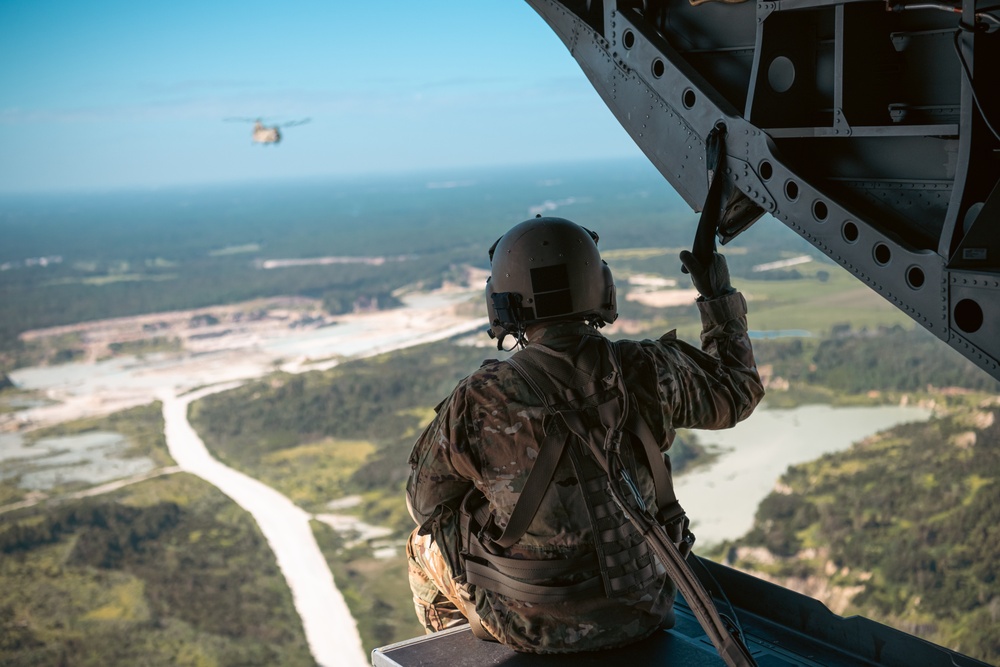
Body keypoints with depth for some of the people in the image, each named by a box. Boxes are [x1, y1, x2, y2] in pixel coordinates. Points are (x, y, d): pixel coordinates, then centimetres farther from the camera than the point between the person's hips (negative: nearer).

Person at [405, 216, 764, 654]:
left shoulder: (479, 402, -23)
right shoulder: (649, 372, -16)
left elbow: (424, 501, -6)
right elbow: (737, 389, 5)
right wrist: (719, 297, 16)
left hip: (533, 629, -3)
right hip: (640, 613, 3)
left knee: (426, 541, 25)